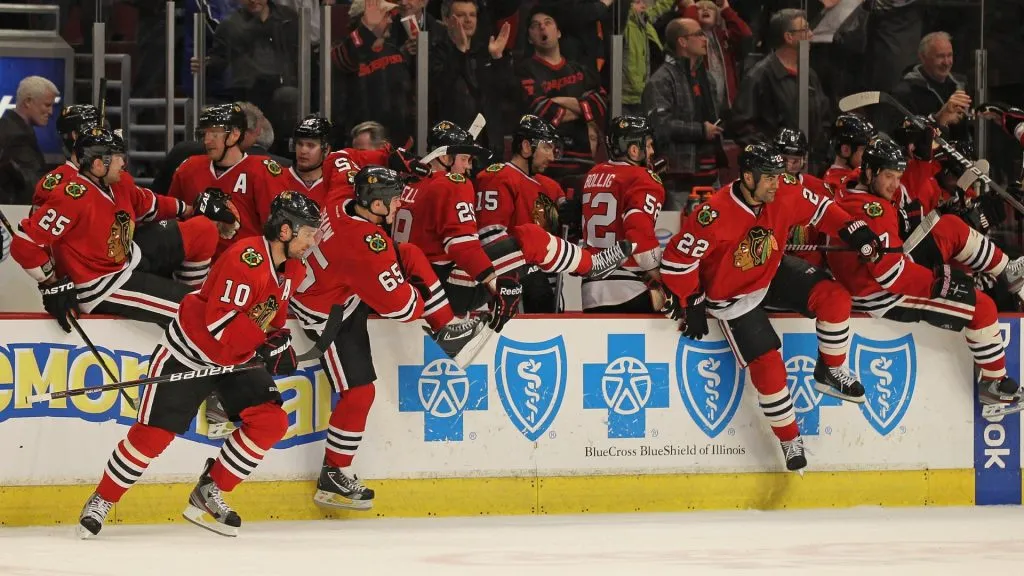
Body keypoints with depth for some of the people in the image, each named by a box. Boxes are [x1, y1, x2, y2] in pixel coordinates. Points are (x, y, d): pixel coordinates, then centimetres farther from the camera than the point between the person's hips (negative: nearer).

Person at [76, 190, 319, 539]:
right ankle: (101, 502, 9)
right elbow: (219, 323, -30)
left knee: (271, 422, -7)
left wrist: (278, 342, -1)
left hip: (238, 359, 8)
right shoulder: (246, 258, -28)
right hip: (188, 353, -8)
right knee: (154, 432, -7)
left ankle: (209, 494, 5)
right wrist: (265, 339, -31)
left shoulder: (293, 270, 0)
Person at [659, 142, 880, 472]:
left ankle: (830, 373, 7)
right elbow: (678, 258, -24)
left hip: (774, 275, 5)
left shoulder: (784, 198, -15)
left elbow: (820, 210, 3)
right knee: (768, 364, -13)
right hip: (733, 296, -5)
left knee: (833, 297, -15)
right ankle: (790, 440, 8)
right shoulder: (715, 215, -31)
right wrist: (691, 306, -18)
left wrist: (856, 232, -9)